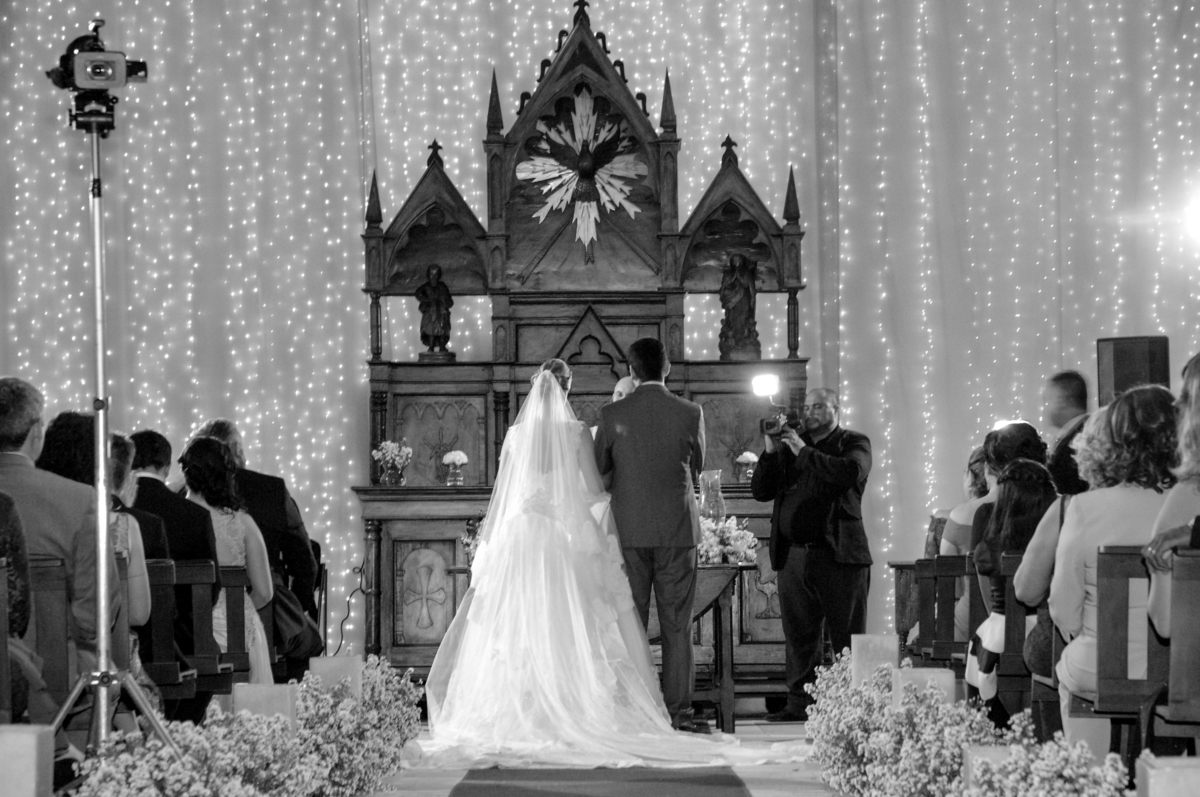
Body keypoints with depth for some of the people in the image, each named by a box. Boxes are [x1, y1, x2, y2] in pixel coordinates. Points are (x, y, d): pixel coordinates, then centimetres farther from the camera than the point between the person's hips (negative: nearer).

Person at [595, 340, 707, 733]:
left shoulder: (612, 415, -4)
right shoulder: (690, 413, -3)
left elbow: (598, 470, 6)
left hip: (629, 530, 0)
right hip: (678, 528, 0)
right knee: (676, 626, 3)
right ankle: (679, 711, 1)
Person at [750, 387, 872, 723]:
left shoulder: (854, 443, 5)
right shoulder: (788, 446, 18)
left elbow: (850, 472, -17)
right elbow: (760, 491, 13)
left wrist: (804, 452, -13)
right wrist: (770, 452, -1)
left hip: (838, 556, -5)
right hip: (793, 556, 5)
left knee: (847, 637, -1)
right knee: (798, 636, 7)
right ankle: (799, 704, 12)